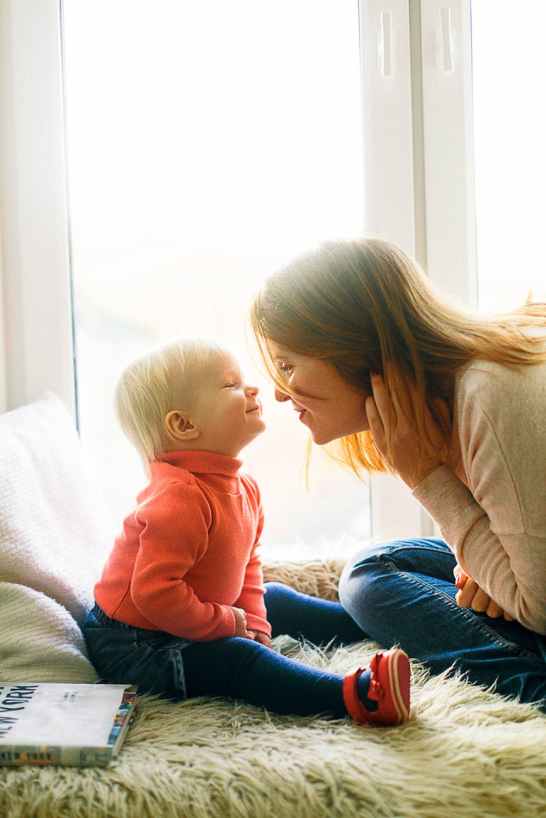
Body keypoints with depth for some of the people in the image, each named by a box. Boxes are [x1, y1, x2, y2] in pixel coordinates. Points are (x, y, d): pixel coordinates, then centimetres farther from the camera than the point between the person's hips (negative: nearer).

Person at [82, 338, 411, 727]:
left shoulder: (244, 486, 1)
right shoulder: (179, 499, -31)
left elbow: (247, 562, 13)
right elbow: (154, 593, -34)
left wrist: (254, 623, 0)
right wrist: (228, 623, -22)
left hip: (189, 622, 11)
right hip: (137, 645, -10)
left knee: (274, 598, 18)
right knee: (238, 658, -28)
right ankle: (357, 695, -44)